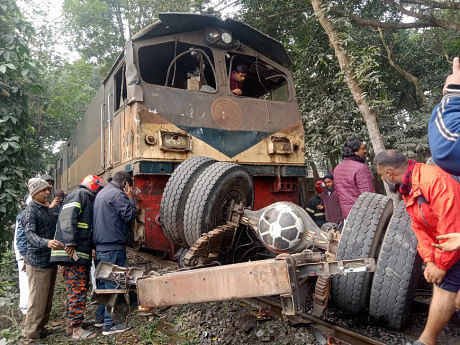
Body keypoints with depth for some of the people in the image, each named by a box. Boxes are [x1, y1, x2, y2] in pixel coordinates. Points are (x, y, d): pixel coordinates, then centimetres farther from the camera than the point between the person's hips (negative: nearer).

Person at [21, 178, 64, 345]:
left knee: (47, 300, 17)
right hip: (38, 263, -9)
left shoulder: (47, 209, 14)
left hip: (51, 261, 9)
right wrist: (46, 242, -44)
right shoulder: (31, 210, -13)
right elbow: (30, 234, -28)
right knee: (37, 301, -5)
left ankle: (40, 329, 31)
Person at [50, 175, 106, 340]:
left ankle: (71, 325, 25)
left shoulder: (88, 200, 25)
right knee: (78, 290, -7)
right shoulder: (80, 195, -4)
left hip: (80, 254, 10)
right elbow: (67, 217, -19)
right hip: (73, 253, -10)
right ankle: (76, 329, -1)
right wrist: (70, 243, -25)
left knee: (74, 290, 15)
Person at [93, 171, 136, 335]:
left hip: (100, 247, 10)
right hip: (114, 247, -10)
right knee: (113, 284, -3)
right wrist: (130, 198, -6)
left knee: (103, 282, 18)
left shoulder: (101, 193, 18)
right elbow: (129, 215, -15)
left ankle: (100, 317, 28)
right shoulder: (118, 194, -13)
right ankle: (110, 325, 2)